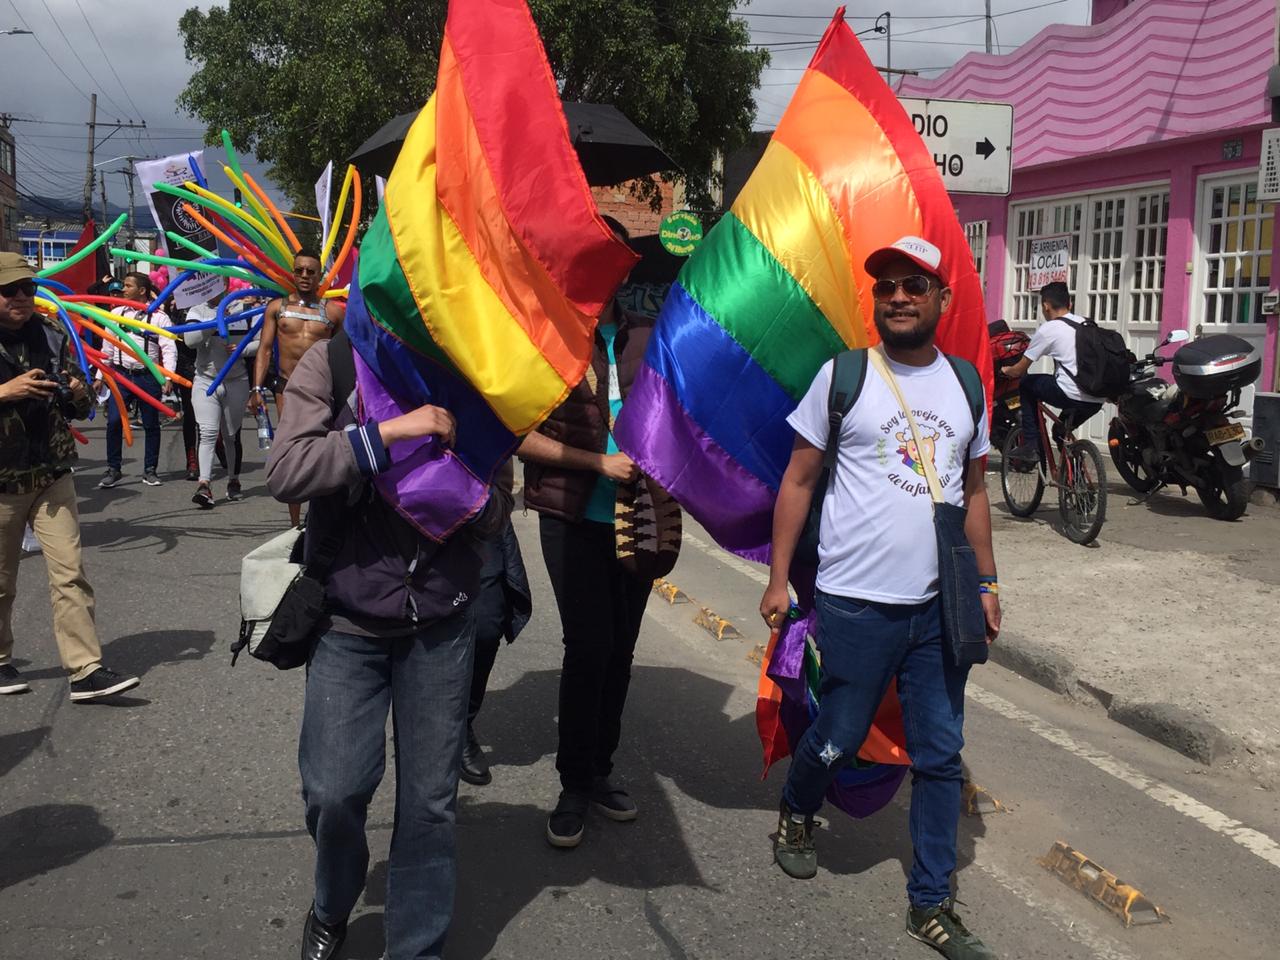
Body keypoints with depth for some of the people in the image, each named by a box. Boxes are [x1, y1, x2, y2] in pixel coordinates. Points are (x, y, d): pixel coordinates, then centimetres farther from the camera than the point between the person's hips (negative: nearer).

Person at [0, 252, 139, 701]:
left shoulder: (51, 337, 7)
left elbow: (76, 409, 15)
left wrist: (78, 395, -7)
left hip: (52, 476, 3)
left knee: (70, 573, -4)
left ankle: (85, 671, -3)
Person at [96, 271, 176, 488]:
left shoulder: (158, 316, -3)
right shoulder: (116, 314, 8)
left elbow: (169, 349, -8)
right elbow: (107, 347, 12)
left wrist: (168, 377, -19)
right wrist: (100, 376, 11)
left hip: (148, 376, -2)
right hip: (121, 374, 2)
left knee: (151, 425, 7)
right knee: (114, 422, -5)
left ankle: (150, 470, 18)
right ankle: (113, 469, 6)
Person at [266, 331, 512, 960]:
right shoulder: (332, 364, -6)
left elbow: (496, 513, 1)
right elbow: (285, 473, -18)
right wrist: (388, 432, -27)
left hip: (441, 624, 1)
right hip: (348, 620, -1)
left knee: (430, 802, 7)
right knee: (333, 792, 1)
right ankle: (332, 908, 34)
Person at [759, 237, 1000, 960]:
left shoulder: (964, 383, 8)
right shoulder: (843, 375, -3)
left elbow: (974, 491, 16)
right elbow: (798, 481, 0)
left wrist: (987, 584, 13)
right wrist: (778, 580, -3)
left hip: (941, 605, 4)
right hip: (857, 603, -4)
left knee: (941, 755, 9)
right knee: (840, 737, 7)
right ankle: (797, 816, 40)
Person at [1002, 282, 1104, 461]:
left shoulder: (1048, 329, 0)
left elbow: (1019, 370, 6)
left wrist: (1006, 371, 30)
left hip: (1072, 396, -6)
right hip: (1097, 400, 6)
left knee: (1027, 385, 16)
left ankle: (1029, 446, 13)